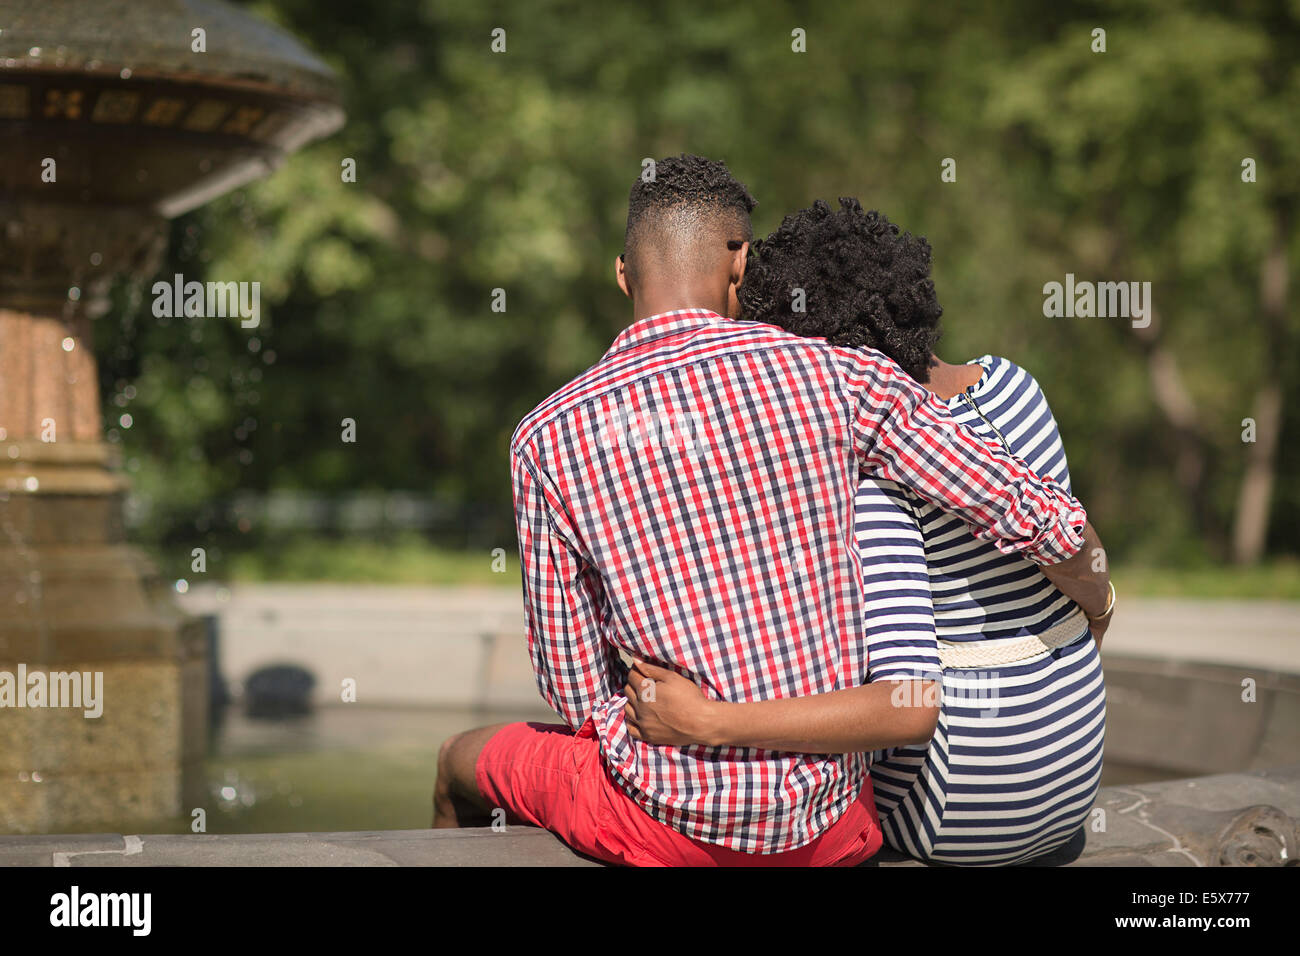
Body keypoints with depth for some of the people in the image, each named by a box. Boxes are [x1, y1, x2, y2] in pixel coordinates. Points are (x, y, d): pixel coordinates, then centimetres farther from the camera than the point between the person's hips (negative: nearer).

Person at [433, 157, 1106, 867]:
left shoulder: (548, 438, -8)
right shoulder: (838, 377, -7)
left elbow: (575, 693, -4)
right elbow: (1046, 522, -6)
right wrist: (1093, 604, 16)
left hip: (674, 822, -2)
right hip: (837, 821, 2)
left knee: (463, 761, 29)